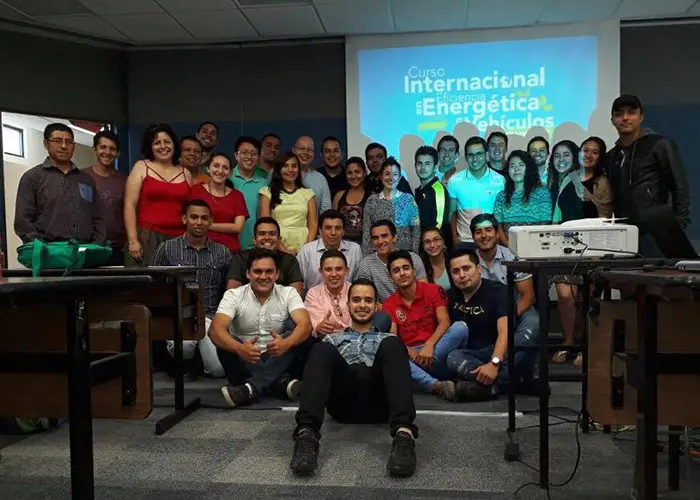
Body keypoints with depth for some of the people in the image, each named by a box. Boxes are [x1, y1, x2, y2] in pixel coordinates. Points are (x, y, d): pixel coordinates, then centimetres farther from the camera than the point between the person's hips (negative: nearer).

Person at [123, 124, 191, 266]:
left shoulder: (185, 173, 14)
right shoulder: (141, 167, 7)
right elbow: (129, 205, 0)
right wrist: (132, 240, -9)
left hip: (178, 240, 2)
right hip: (147, 238, -2)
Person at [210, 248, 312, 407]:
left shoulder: (288, 293, -4)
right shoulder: (234, 295, -6)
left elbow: (305, 324, -21)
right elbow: (215, 329, -23)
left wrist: (286, 343, -44)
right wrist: (239, 348, -44)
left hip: (278, 362, 1)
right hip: (244, 360, 0)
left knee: (297, 336, -26)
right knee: (225, 343, -28)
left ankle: (251, 388, -37)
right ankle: (281, 383, -31)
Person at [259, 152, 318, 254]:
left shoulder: (308, 193, 13)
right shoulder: (267, 192, 8)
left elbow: (313, 225, 7)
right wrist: (283, 249, -12)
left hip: (302, 248, 1)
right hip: (276, 249, -1)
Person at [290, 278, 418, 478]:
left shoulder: (386, 339, 34)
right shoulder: (333, 339, 34)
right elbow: (320, 363, 17)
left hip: (378, 402, 0)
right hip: (343, 401, 0)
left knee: (392, 345, -28)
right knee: (322, 349, -27)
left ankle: (404, 433, -50)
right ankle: (306, 432, -47)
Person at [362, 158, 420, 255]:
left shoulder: (408, 199, 1)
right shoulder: (372, 200, 2)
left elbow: (416, 229, 2)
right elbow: (366, 232, 3)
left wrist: (414, 254, -3)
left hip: (404, 251, 0)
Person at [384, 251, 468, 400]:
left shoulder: (434, 290, 2)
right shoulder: (389, 304, 6)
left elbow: (444, 322, -9)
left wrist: (429, 345, -26)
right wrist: (410, 352, -25)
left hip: (437, 351, -1)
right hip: (409, 354, 1)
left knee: (460, 327, -28)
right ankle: (437, 385, -46)